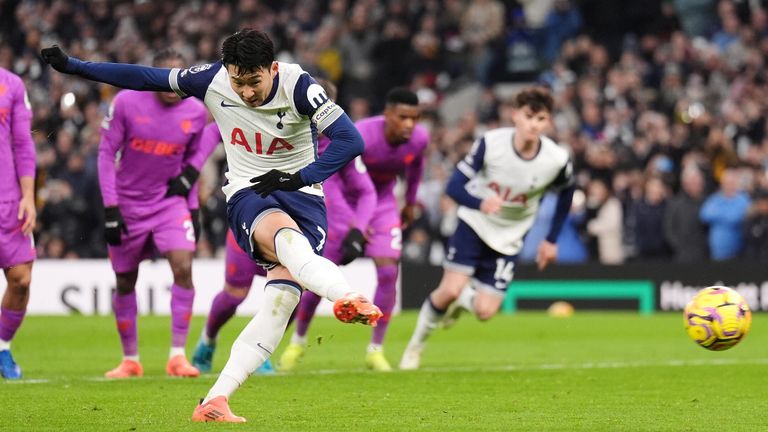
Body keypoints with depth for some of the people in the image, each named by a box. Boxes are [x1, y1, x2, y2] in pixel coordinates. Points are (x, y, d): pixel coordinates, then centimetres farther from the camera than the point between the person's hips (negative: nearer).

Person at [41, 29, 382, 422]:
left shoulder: (298, 86, -14)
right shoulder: (212, 81, -6)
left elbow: (350, 141, -15)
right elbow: (146, 78, 5)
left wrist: (299, 178, -19)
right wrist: (73, 66, 6)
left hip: (301, 193, 0)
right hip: (247, 195, 0)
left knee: (282, 296, -22)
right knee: (284, 233, -38)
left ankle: (215, 399, -23)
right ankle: (348, 298, -63)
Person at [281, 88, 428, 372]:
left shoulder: (419, 139, -16)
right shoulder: (360, 136, -33)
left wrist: (410, 202, 20)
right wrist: (353, 227, -33)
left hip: (383, 203, 3)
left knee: (388, 272, -13)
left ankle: (375, 350, 0)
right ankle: (298, 342, 23)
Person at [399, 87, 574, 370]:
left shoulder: (557, 160, -18)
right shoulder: (490, 143, -22)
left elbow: (566, 192, 5)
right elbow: (454, 186, -21)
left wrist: (551, 240, 8)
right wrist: (481, 203, -42)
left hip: (508, 239, 2)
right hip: (474, 223, -2)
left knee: (485, 311, -7)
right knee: (451, 289, -20)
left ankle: (463, 300, 31)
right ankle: (417, 343, 8)